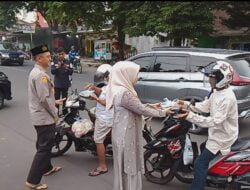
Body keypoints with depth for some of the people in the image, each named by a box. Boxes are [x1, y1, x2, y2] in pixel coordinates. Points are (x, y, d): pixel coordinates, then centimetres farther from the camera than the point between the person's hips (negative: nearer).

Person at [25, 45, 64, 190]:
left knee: (44, 145, 23)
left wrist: (54, 101, 19)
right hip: (45, 117, -11)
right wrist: (55, 114, -14)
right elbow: (44, 99, -25)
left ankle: (47, 168, 41)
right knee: (44, 147, -5)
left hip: (40, 116, 11)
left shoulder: (36, 72, 11)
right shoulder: (40, 75, -22)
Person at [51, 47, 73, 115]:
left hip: (65, 84, 1)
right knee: (57, 98, 4)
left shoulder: (68, 62, 0)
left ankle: (65, 112, 21)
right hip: (57, 84, -1)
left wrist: (66, 68, -22)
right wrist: (57, 67, -27)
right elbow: (52, 72, -11)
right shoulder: (54, 62, -3)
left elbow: (71, 72, -3)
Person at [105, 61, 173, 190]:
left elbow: (136, 107, 16)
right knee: (128, 168, 5)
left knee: (129, 167, 21)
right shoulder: (123, 93, -25)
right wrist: (163, 112, -8)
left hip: (125, 134, 10)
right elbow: (142, 110, -20)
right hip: (126, 136, -10)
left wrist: (151, 107, 9)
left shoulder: (120, 89, 7)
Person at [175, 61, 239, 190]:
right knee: (203, 147, 31)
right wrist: (187, 105, -7)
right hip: (218, 134, 10)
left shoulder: (227, 98, -30)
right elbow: (205, 106, 8)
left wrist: (190, 116, -41)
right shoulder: (217, 92, 3)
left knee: (200, 164, -10)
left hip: (222, 137, -10)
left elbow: (215, 121, -35)